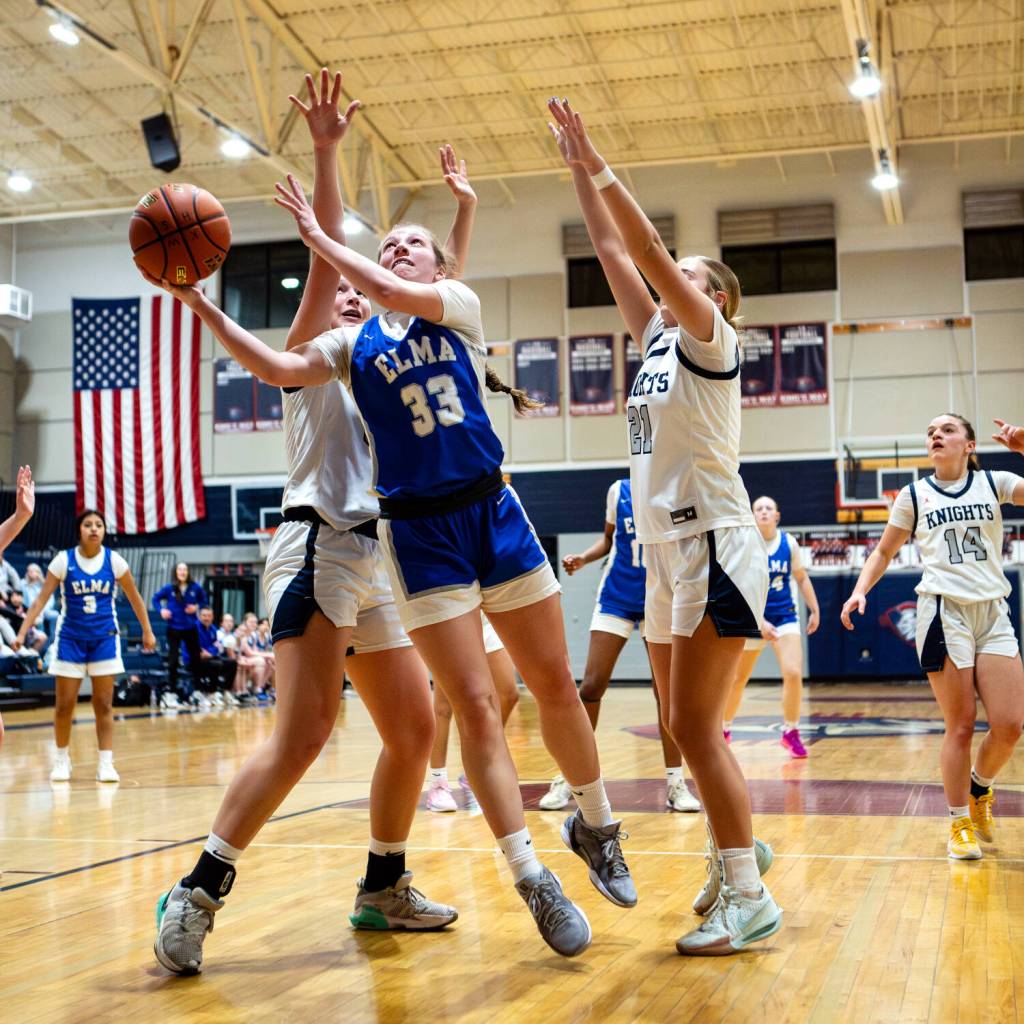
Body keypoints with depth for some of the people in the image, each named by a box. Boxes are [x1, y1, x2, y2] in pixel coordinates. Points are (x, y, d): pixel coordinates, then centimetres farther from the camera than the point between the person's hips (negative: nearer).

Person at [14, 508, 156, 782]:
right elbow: (42, 598, -9)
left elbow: (134, 597, 5)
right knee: (64, 704, 3)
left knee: (103, 704, 0)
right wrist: (22, 632, -16)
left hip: (104, 639, 0)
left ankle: (106, 764, 5)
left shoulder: (114, 560, -5)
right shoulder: (64, 560, -8)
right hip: (70, 638, 0)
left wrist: (147, 631, 8)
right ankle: (61, 760, 21)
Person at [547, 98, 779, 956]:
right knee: (683, 724, 13)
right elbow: (615, 252, 15)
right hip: (667, 552, 9)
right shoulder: (658, 341, 15)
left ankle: (749, 900, -6)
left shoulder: (712, 339, -5)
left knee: (694, 725, -12)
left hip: (715, 547, -9)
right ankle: (737, 849, 29)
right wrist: (578, 169, 14)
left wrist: (602, 168, -13)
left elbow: (650, 249, -15)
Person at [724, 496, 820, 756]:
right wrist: (759, 623, -24)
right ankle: (724, 729, 32)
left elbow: (801, 578, 10)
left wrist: (814, 610, 9)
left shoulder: (789, 543, -3)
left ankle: (791, 732, 2)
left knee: (793, 674, -15)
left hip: (785, 617, 2)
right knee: (738, 679, 10)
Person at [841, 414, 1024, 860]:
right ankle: (960, 823, 12)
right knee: (960, 725, -2)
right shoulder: (914, 495, 8)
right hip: (944, 613, -1)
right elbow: (884, 551, 15)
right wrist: (860, 590, 0)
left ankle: (980, 786, 25)